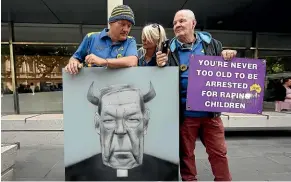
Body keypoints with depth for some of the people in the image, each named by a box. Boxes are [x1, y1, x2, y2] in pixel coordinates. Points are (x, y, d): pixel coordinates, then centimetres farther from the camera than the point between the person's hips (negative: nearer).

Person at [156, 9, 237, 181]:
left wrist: (229, 56, -8)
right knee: (186, 153, 13)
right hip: (185, 112, 0)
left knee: (218, 152, 12)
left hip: (210, 111, 1)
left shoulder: (211, 43, 6)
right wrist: (161, 66, -19)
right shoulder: (170, 50, 2)